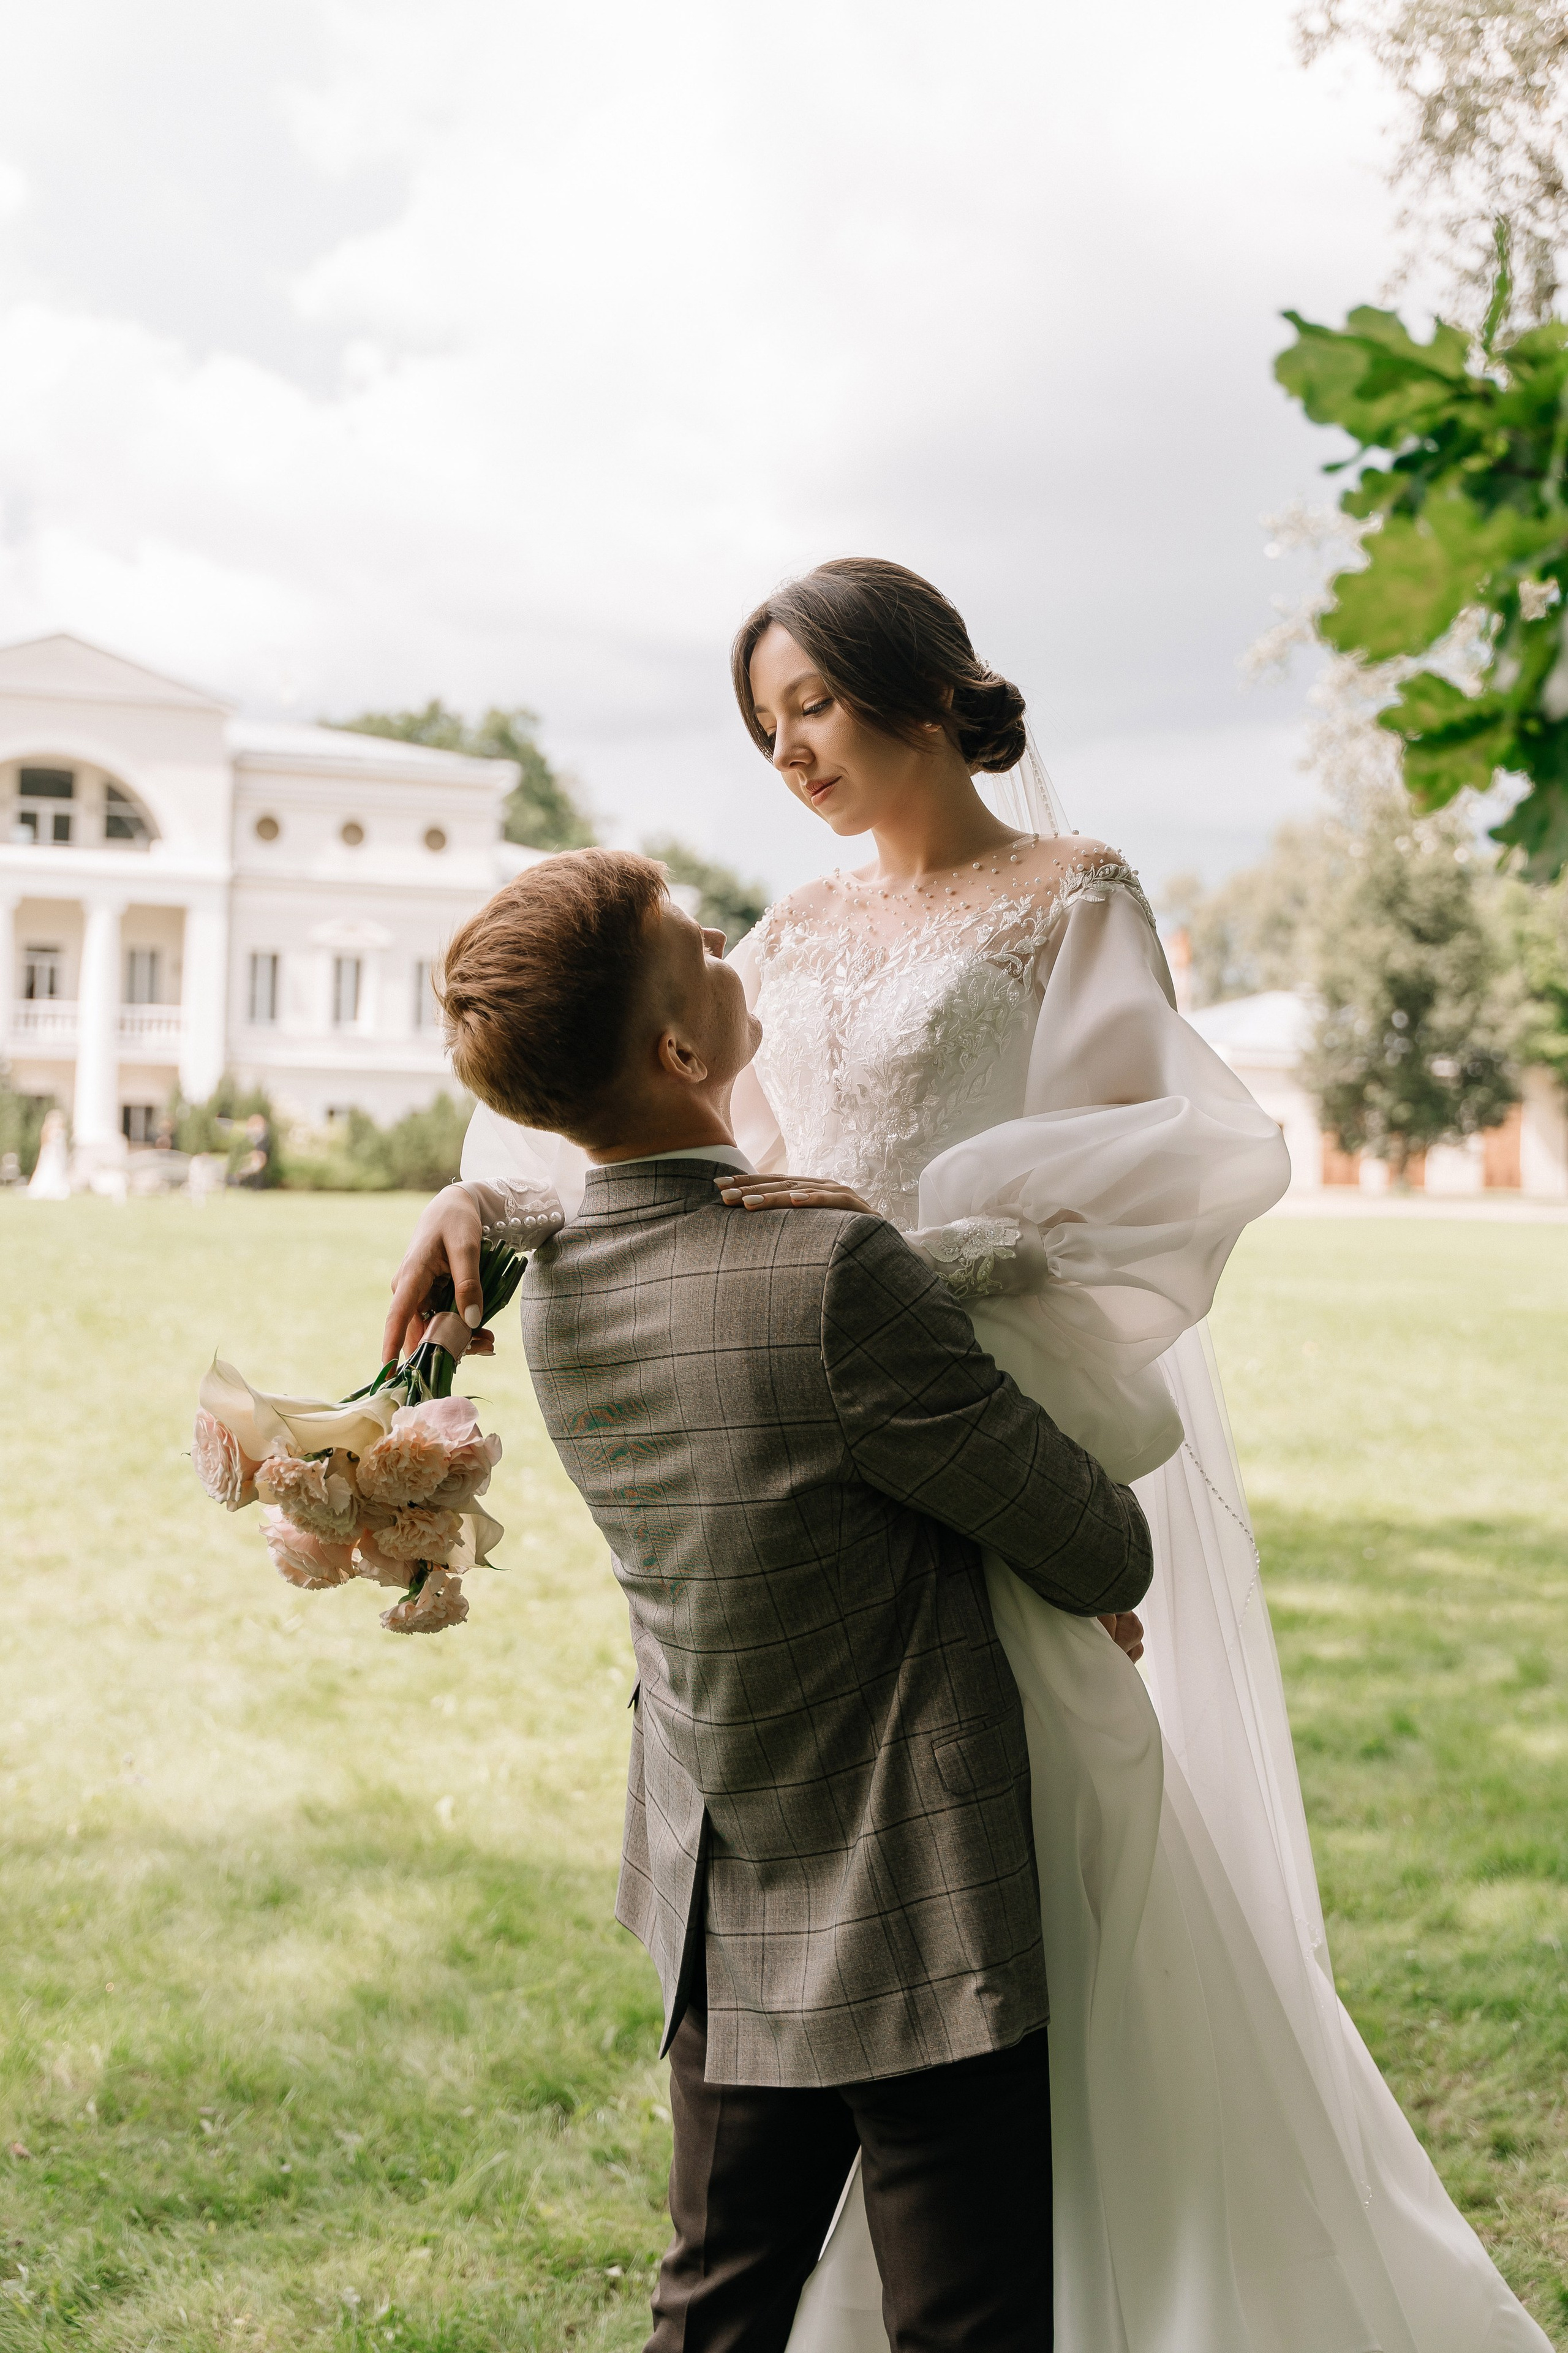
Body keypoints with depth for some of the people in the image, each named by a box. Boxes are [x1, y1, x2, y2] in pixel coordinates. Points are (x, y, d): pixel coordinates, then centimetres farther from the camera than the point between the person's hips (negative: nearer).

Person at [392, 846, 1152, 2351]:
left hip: (721, 1910, 8)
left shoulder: (554, 1283, -3)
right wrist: (1095, 1585, 7)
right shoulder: (831, 1270, -27)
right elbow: (1103, 1549, -16)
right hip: (910, 1924, -7)